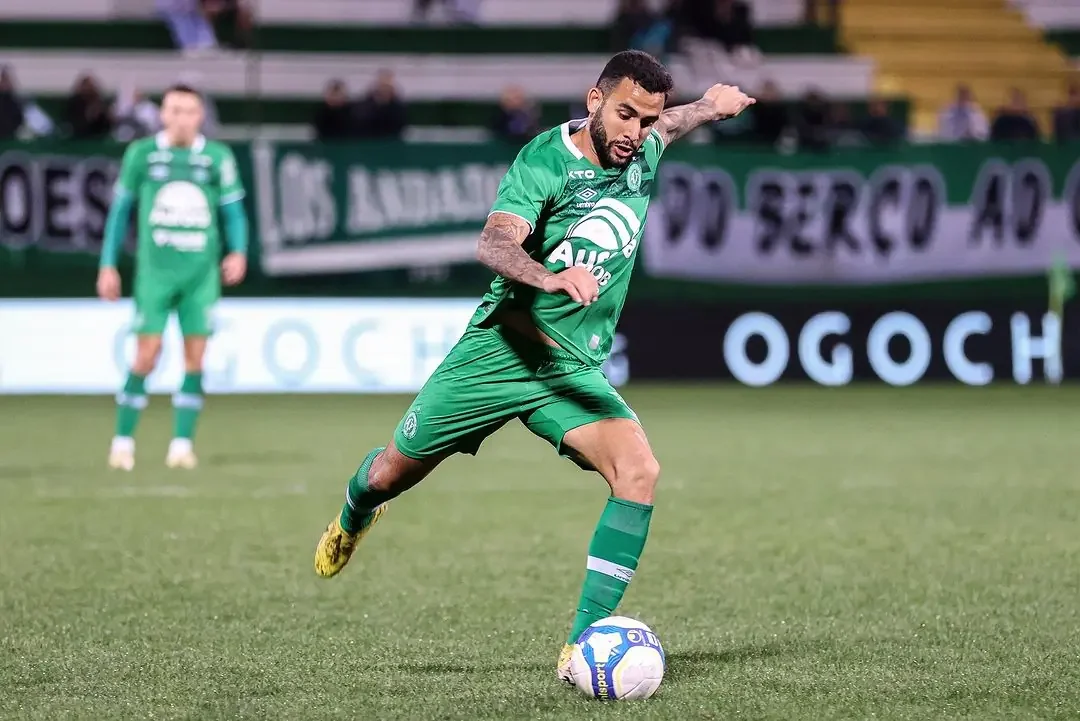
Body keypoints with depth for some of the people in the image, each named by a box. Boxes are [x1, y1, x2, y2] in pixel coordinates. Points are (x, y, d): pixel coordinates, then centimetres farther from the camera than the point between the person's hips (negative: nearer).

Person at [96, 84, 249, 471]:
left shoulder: (218, 157, 4)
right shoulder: (141, 153, 3)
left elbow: (233, 210, 9)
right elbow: (120, 210, 10)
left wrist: (238, 252, -9)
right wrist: (108, 265, 7)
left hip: (201, 272, 1)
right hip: (155, 269, -1)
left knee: (194, 358, -1)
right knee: (146, 355, -6)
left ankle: (182, 443, 6)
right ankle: (123, 441, 6)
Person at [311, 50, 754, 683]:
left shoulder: (642, 155, 1)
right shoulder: (543, 162, -18)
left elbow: (666, 128, 28)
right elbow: (494, 244, -35)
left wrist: (710, 105, 41)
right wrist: (550, 278, -52)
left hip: (573, 370, 4)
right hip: (499, 352, -4)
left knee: (639, 471, -22)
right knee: (394, 473, 11)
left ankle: (582, 647, -22)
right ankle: (354, 517, 52)